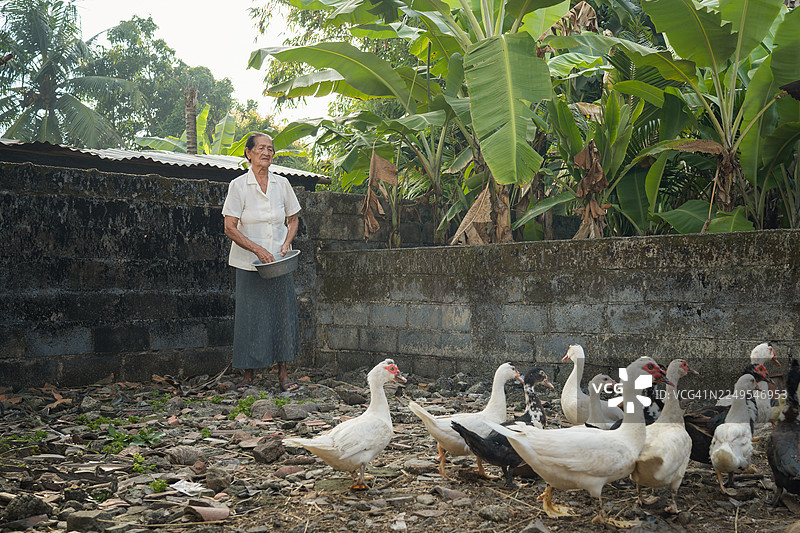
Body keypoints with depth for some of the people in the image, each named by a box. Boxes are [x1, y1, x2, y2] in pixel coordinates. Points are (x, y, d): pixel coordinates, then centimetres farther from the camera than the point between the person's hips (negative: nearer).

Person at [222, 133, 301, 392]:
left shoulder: (282, 184, 5)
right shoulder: (238, 185, -5)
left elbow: (293, 219, 15)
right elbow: (230, 227, -7)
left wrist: (286, 244, -3)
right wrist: (258, 249, -17)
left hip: (279, 261, 3)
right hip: (249, 263, -3)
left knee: (283, 313, 1)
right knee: (250, 315, -2)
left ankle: (283, 372, 10)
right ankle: (248, 373, 10)